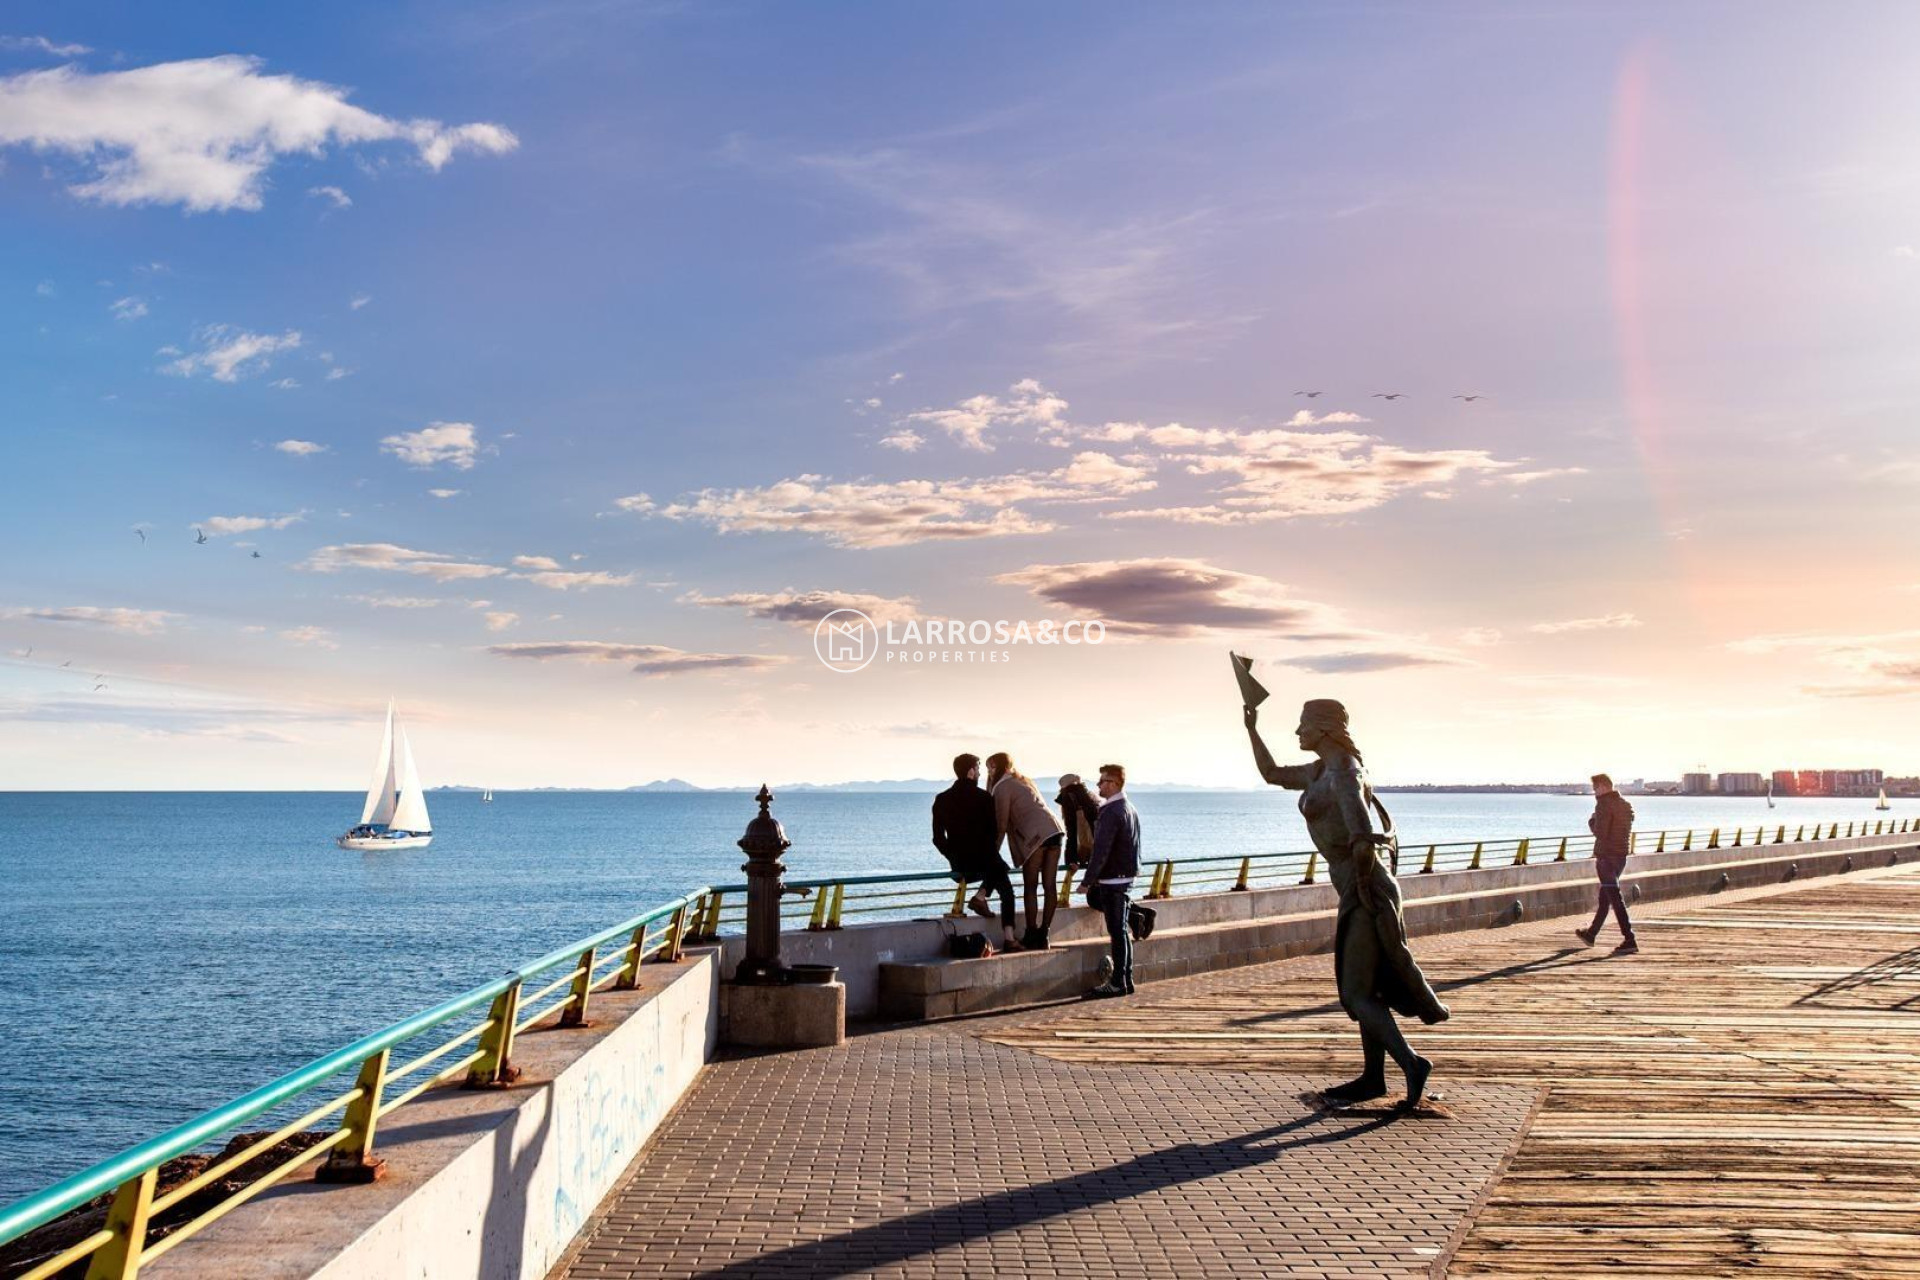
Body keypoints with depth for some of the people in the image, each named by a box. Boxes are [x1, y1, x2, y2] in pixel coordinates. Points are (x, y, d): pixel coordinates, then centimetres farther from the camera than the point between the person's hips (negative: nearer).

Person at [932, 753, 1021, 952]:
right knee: (1007, 892, 17)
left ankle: (980, 896, 10)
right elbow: (994, 831, -4)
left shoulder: (941, 800, 1)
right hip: (984, 859, -4)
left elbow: (938, 838, 3)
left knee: (997, 869, 34)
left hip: (960, 864, 4)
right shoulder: (983, 797, -8)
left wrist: (955, 857, 14)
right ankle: (1009, 938, 4)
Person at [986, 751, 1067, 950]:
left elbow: (1001, 823, 1)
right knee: (1050, 885, 5)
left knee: (1031, 887, 0)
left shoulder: (1003, 786, 3)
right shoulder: (1024, 780, 28)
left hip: (1036, 834, -7)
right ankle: (1043, 935, 9)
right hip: (1055, 829, 8)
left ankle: (1031, 935, 0)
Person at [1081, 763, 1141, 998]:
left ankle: (1119, 983, 0)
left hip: (1113, 878, -9)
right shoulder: (1130, 808, 12)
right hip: (1127, 875, 9)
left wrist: (1087, 881, -18)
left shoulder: (1111, 812, -19)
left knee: (1118, 930, -5)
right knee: (1094, 899, 28)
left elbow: (1101, 850, -23)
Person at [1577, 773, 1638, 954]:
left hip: (1606, 856, -9)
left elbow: (1599, 831, -20)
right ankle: (1591, 934, 32)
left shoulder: (1604, 804, -13)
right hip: (1621, 856, 9)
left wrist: (1591, 822, -1)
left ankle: (1629, 940, -14)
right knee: (1604, 898, 19)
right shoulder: (1625, 804, 14)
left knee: (1615, 898, -10)